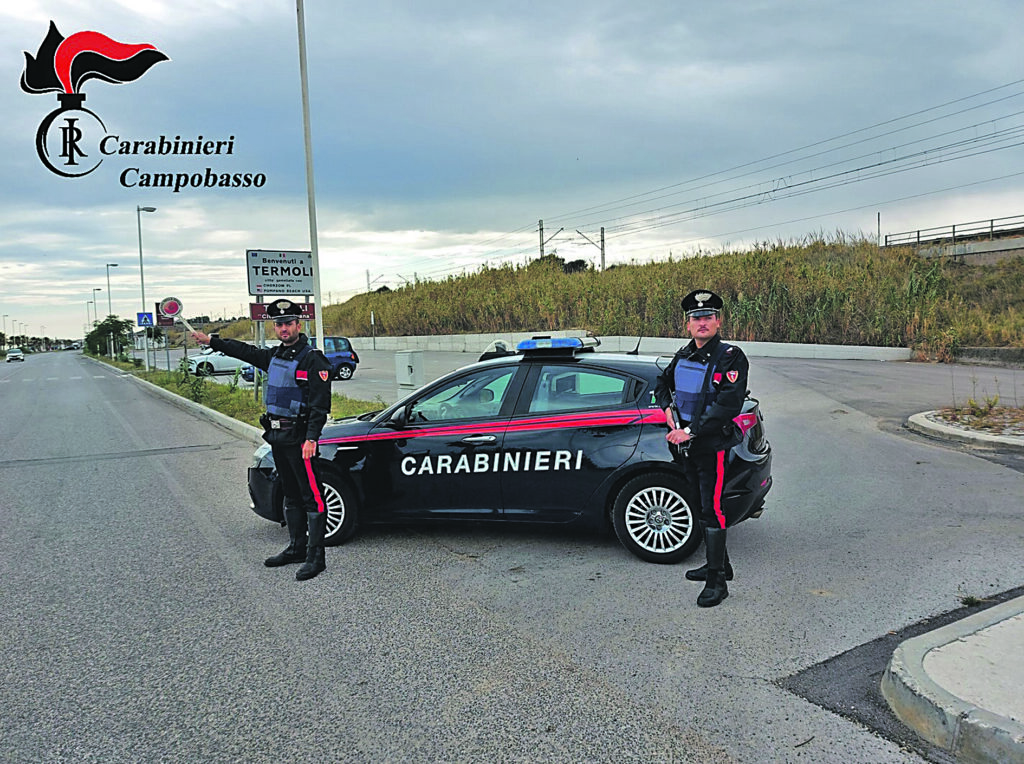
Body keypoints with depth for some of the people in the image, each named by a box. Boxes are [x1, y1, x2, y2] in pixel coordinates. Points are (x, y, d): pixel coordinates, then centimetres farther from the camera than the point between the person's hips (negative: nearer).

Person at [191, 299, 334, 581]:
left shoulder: (313, 359, -11)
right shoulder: (274, 355, 15)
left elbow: (320, 404, -17)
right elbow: (245, 351, 32)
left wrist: (311, 438, -25)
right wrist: (211, 341, 36)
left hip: (299, 438, -9)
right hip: (277, 436, 9)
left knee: (312, 496, -6)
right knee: (291, 494, 16)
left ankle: (315, 557, -3)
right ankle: (296, 548, 26)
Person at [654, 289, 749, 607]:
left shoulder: (731, 358, -13)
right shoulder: (683, 356, 8)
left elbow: (727, 406, -22)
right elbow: (662, 385, 24)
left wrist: (691, 431, -23)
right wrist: (668, 408, 4)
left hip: (713, 446, -7)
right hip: (686, 447, 7)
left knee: (712, 510, -7)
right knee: (701, 506, 17)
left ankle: (717, 581, 1)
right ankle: (718, 565, 32)